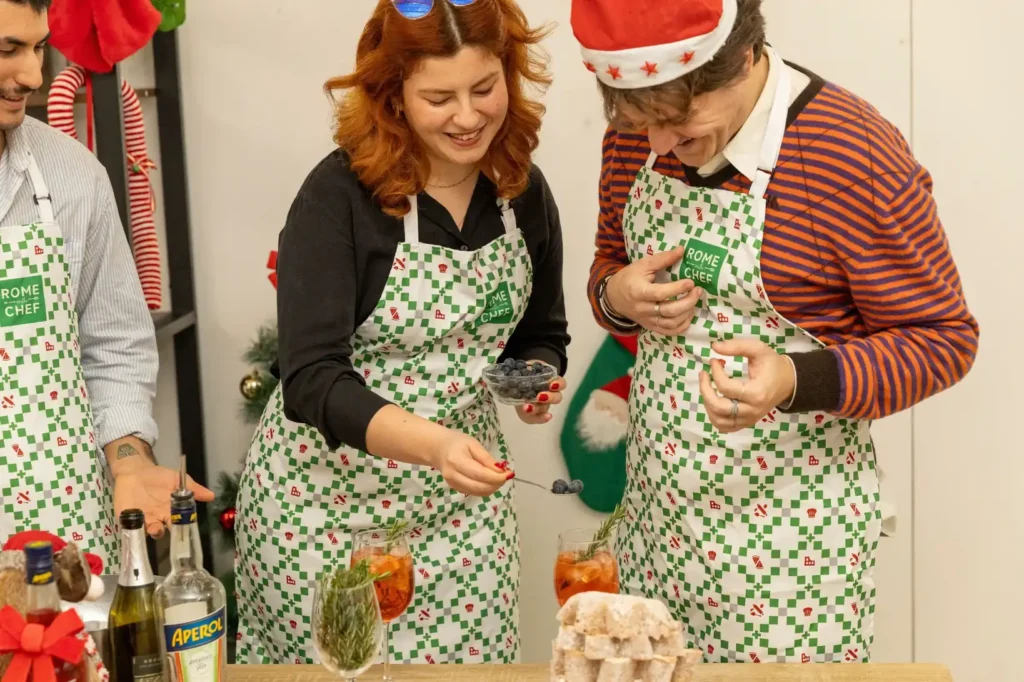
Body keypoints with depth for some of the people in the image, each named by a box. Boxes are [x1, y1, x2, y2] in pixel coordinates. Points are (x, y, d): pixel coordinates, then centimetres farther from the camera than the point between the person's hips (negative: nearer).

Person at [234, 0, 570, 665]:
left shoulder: (524, 192, -1)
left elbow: (540, 335, 14)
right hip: (326, 496, -4)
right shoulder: (338, 196, -17)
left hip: (461, 494, 4)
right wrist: (432, 443, -37)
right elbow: (311, 380, -23)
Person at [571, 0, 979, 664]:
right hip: (660, 506, 5)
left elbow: (943, 340, -11)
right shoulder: (635, 139, 0)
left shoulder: (858, 154, -19)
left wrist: (798, 381, -28)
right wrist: (618, 298, -8)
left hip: (792, 528, -5)